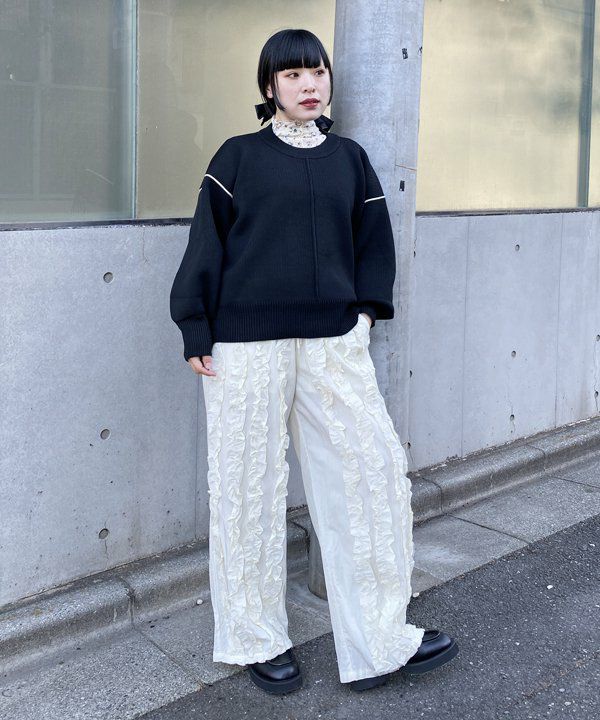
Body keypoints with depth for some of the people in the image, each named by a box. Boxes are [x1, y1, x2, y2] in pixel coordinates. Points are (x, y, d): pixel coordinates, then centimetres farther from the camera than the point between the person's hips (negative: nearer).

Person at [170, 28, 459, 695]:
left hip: (334, 342, 3)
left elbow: (375, 240, 17)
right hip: (247, 346, -3)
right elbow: (206, 243, 1)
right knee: (249, 488, 4)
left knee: (373, 470, -1)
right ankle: (257, 641, 23)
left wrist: (365, 310, 4)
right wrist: (196, 333, -4)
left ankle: (377, 641, 14)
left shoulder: (349, 157, 13)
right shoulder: (238, 156, 3)